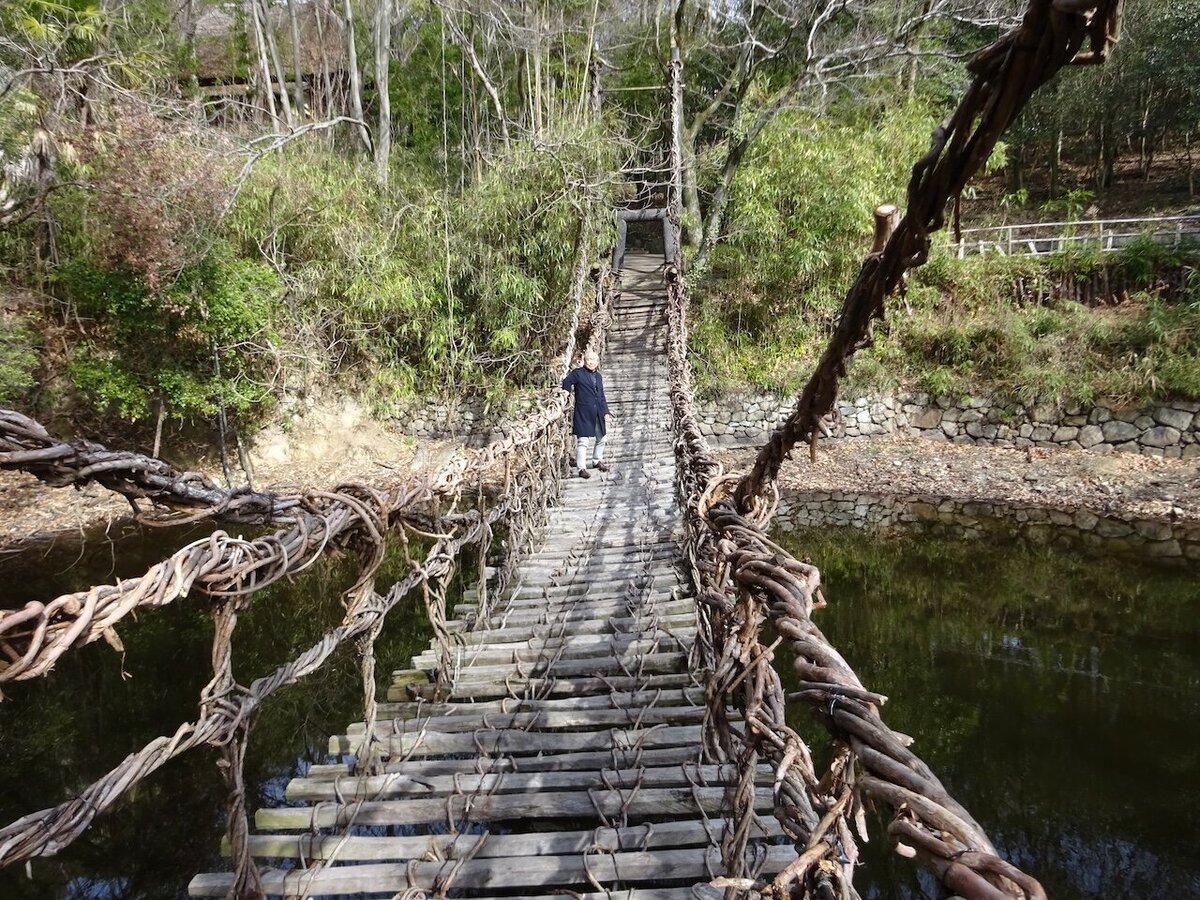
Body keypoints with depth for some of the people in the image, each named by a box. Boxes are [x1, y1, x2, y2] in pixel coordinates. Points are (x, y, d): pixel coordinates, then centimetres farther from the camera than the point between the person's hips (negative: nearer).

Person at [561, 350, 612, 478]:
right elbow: (566, 382, 3)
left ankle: (597, 461, 37)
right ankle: (581, 468, -1)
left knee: (602, 439, 17)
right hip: (583, 414, -7)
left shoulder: (598, 376, 13)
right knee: (583, 441, -8)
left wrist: (605, 411, 9)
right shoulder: (577, 373, -5)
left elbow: (601, 396, 14)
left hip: (597, 414, 7)